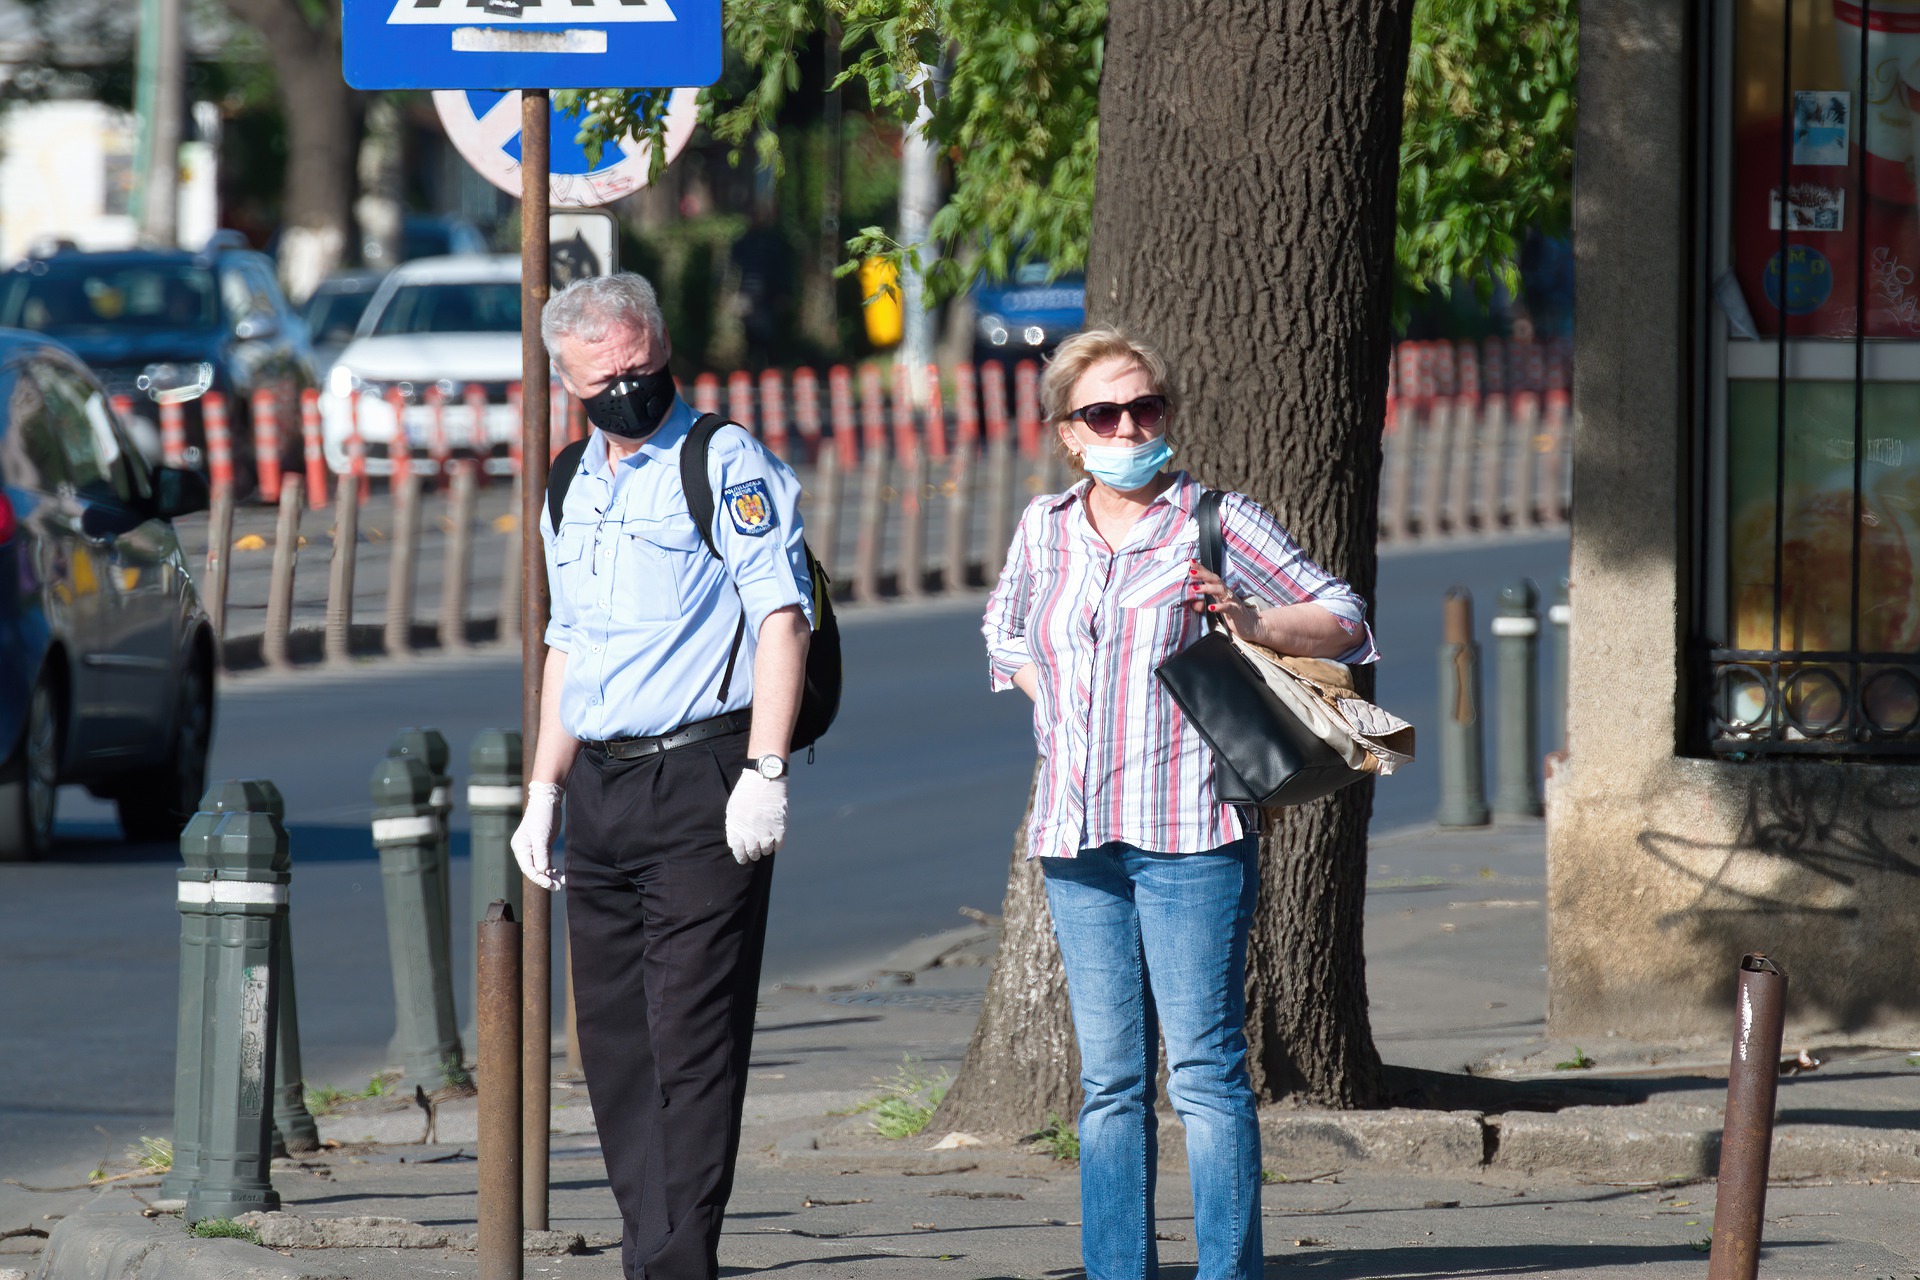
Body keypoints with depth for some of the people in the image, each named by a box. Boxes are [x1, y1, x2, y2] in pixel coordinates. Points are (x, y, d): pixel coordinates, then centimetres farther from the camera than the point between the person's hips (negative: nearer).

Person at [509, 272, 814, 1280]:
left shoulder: (725, 464, -4)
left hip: (700, 777, -7)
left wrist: (764, 772, -19)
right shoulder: (574, 492, 18)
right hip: (601, 787, 7)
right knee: (613, 1038, 7)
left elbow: (782, 618, -11)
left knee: (691, 1035, -10)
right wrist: (543, 796, 20)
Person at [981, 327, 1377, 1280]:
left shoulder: (1217, 522, -1)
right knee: (1110, 1079, 7)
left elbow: (1343, 621, 3)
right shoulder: (1045, 528, 12)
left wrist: (1251, 620, -15)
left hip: (1186, 834, -5)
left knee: (1205, 1067, -8)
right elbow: (1005, 632, 32)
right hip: (1076, 836, 5)